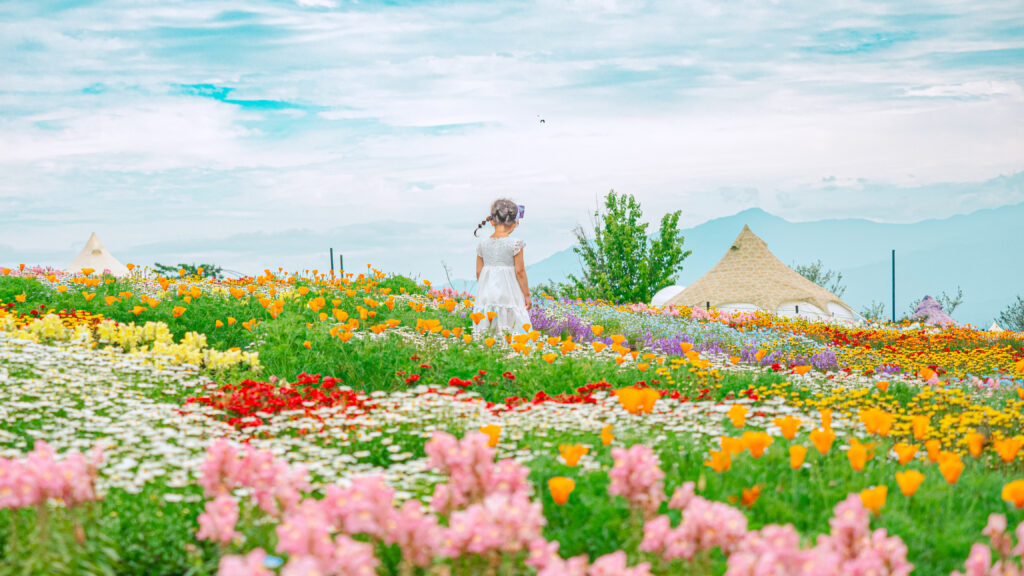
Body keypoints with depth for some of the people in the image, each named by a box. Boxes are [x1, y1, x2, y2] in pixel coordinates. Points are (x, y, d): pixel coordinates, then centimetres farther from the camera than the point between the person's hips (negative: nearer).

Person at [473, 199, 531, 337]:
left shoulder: (483, 244, 6)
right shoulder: (515, 244, -7)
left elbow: (478, 272, 10)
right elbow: (519, 271, -6)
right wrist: (527, 295, 2)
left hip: (487, 294, 4)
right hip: (509, 294, -4)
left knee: (486, 335, 3)